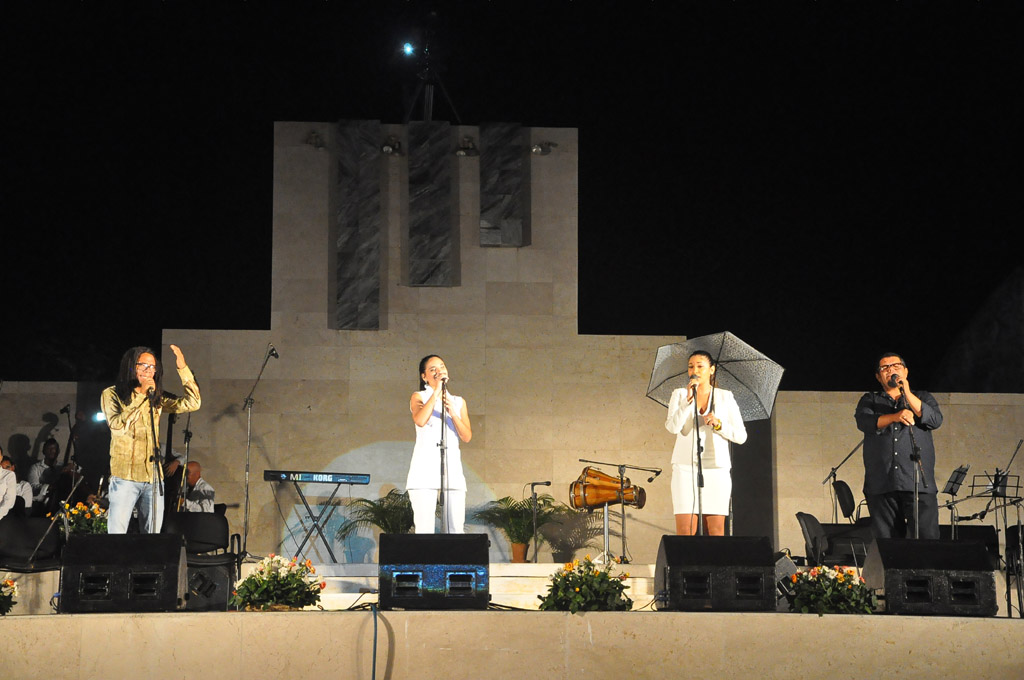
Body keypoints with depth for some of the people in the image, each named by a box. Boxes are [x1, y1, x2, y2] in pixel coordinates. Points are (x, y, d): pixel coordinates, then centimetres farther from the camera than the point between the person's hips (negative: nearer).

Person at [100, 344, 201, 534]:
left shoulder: (157, 399, 14)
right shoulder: (112, 394, 2)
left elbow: (192, 403, 5)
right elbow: (118, 425, -15)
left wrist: (183, 368, -2)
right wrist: (141, 395, -14)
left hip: (153, 477, 5)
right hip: (125, 476, -5)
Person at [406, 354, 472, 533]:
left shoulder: (459, 402, 19)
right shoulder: (419, 397, 9)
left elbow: (467, 437, 8)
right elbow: (420, 421, -13)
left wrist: (453, 414, -7)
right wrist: (436, 391, -9)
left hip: (452, 467, 3)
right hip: (425, 467, -3)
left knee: (456, 529, -5)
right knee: (424, 528, -12)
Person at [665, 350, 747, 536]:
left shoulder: (725, 397, 10)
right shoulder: (679, 395, 9)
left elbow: (741, 436, 6)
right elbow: (673, 427, -8)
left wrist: (718, 424, -10)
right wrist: (688, 399, -16)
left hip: (717, 468, 1)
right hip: (686, 468, -1)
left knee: (716, 531, -4)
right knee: (686, 531, -10)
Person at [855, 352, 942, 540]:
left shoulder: (922, 398, 21)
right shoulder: (870, 400, 19)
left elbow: (935, 420, 1)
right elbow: (864, 422, -3)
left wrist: (907, 394, -6)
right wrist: (895, 416, -19)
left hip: (919, 484, -1)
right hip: (881, 485, 1)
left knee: (927, 539, -11)